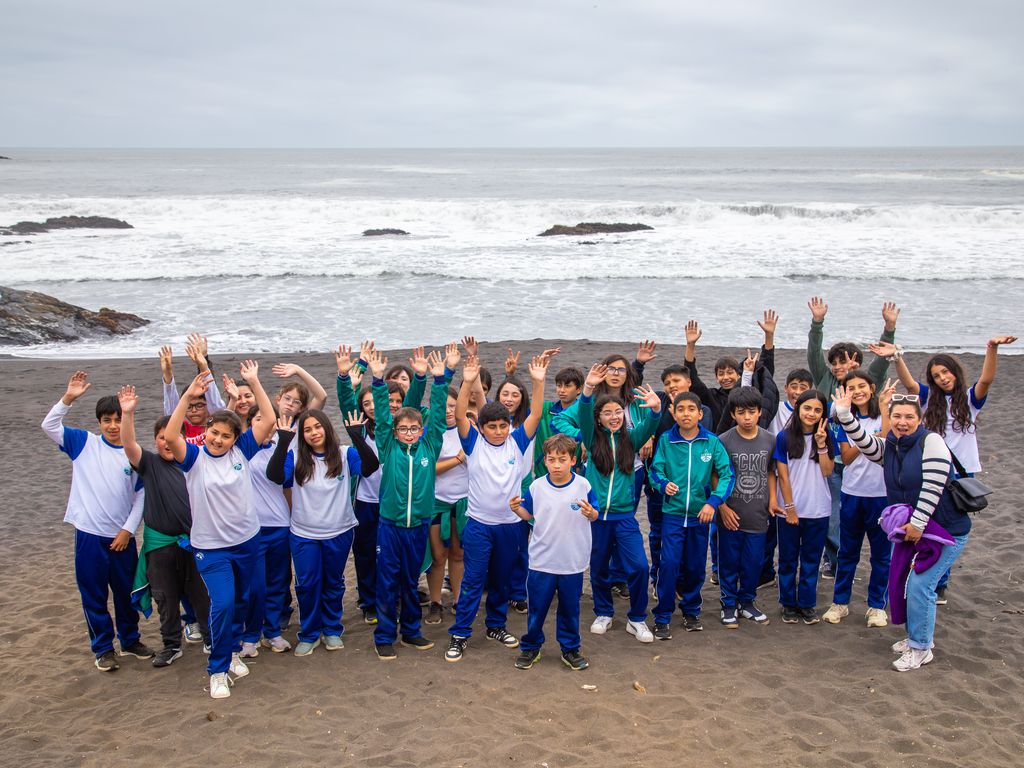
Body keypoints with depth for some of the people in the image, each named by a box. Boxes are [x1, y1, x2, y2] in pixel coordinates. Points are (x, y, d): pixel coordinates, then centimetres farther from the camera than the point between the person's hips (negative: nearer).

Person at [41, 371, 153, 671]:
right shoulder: (85, 443, -1)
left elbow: (141, 495, 1)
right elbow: (49, 425, -9)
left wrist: (128, 529, -5)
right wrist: (68, 398, -20)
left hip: (122, 537, 1)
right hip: (89, 534, -1)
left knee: (126, 592, 14)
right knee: (94, 595, 7)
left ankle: (130, 640, 32)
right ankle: (103, 648, 22)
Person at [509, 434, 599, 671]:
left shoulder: (582, 485, -8)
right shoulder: (536, 486, -5)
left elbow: (595, 515, 0)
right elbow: (529, 514, 7)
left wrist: (590, 513, -23)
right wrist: (517, 509, -14)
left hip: (573, 561, 0)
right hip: (541, 560, 1)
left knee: (570, 608, 13)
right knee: (537, 607, 10)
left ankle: (570, 649, 29)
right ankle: (530, 647, 26)